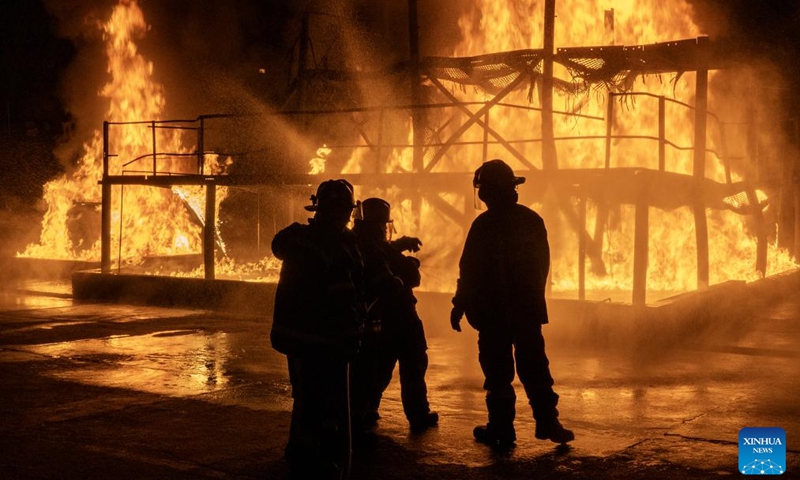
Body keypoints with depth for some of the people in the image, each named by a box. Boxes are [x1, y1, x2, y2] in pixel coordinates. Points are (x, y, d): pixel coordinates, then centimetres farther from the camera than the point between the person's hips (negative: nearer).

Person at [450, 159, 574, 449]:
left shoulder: (484, 224, -13)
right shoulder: (533, 220, 4)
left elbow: (470, 270, -12)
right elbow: (543, 264, 11)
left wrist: (459, 306, -2)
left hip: (494, 310, -5)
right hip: (528, 308, 5)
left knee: (497, 371, 2)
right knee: (534, 366, 12)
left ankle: (501, 430, 5)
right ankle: (547, 422, 9)